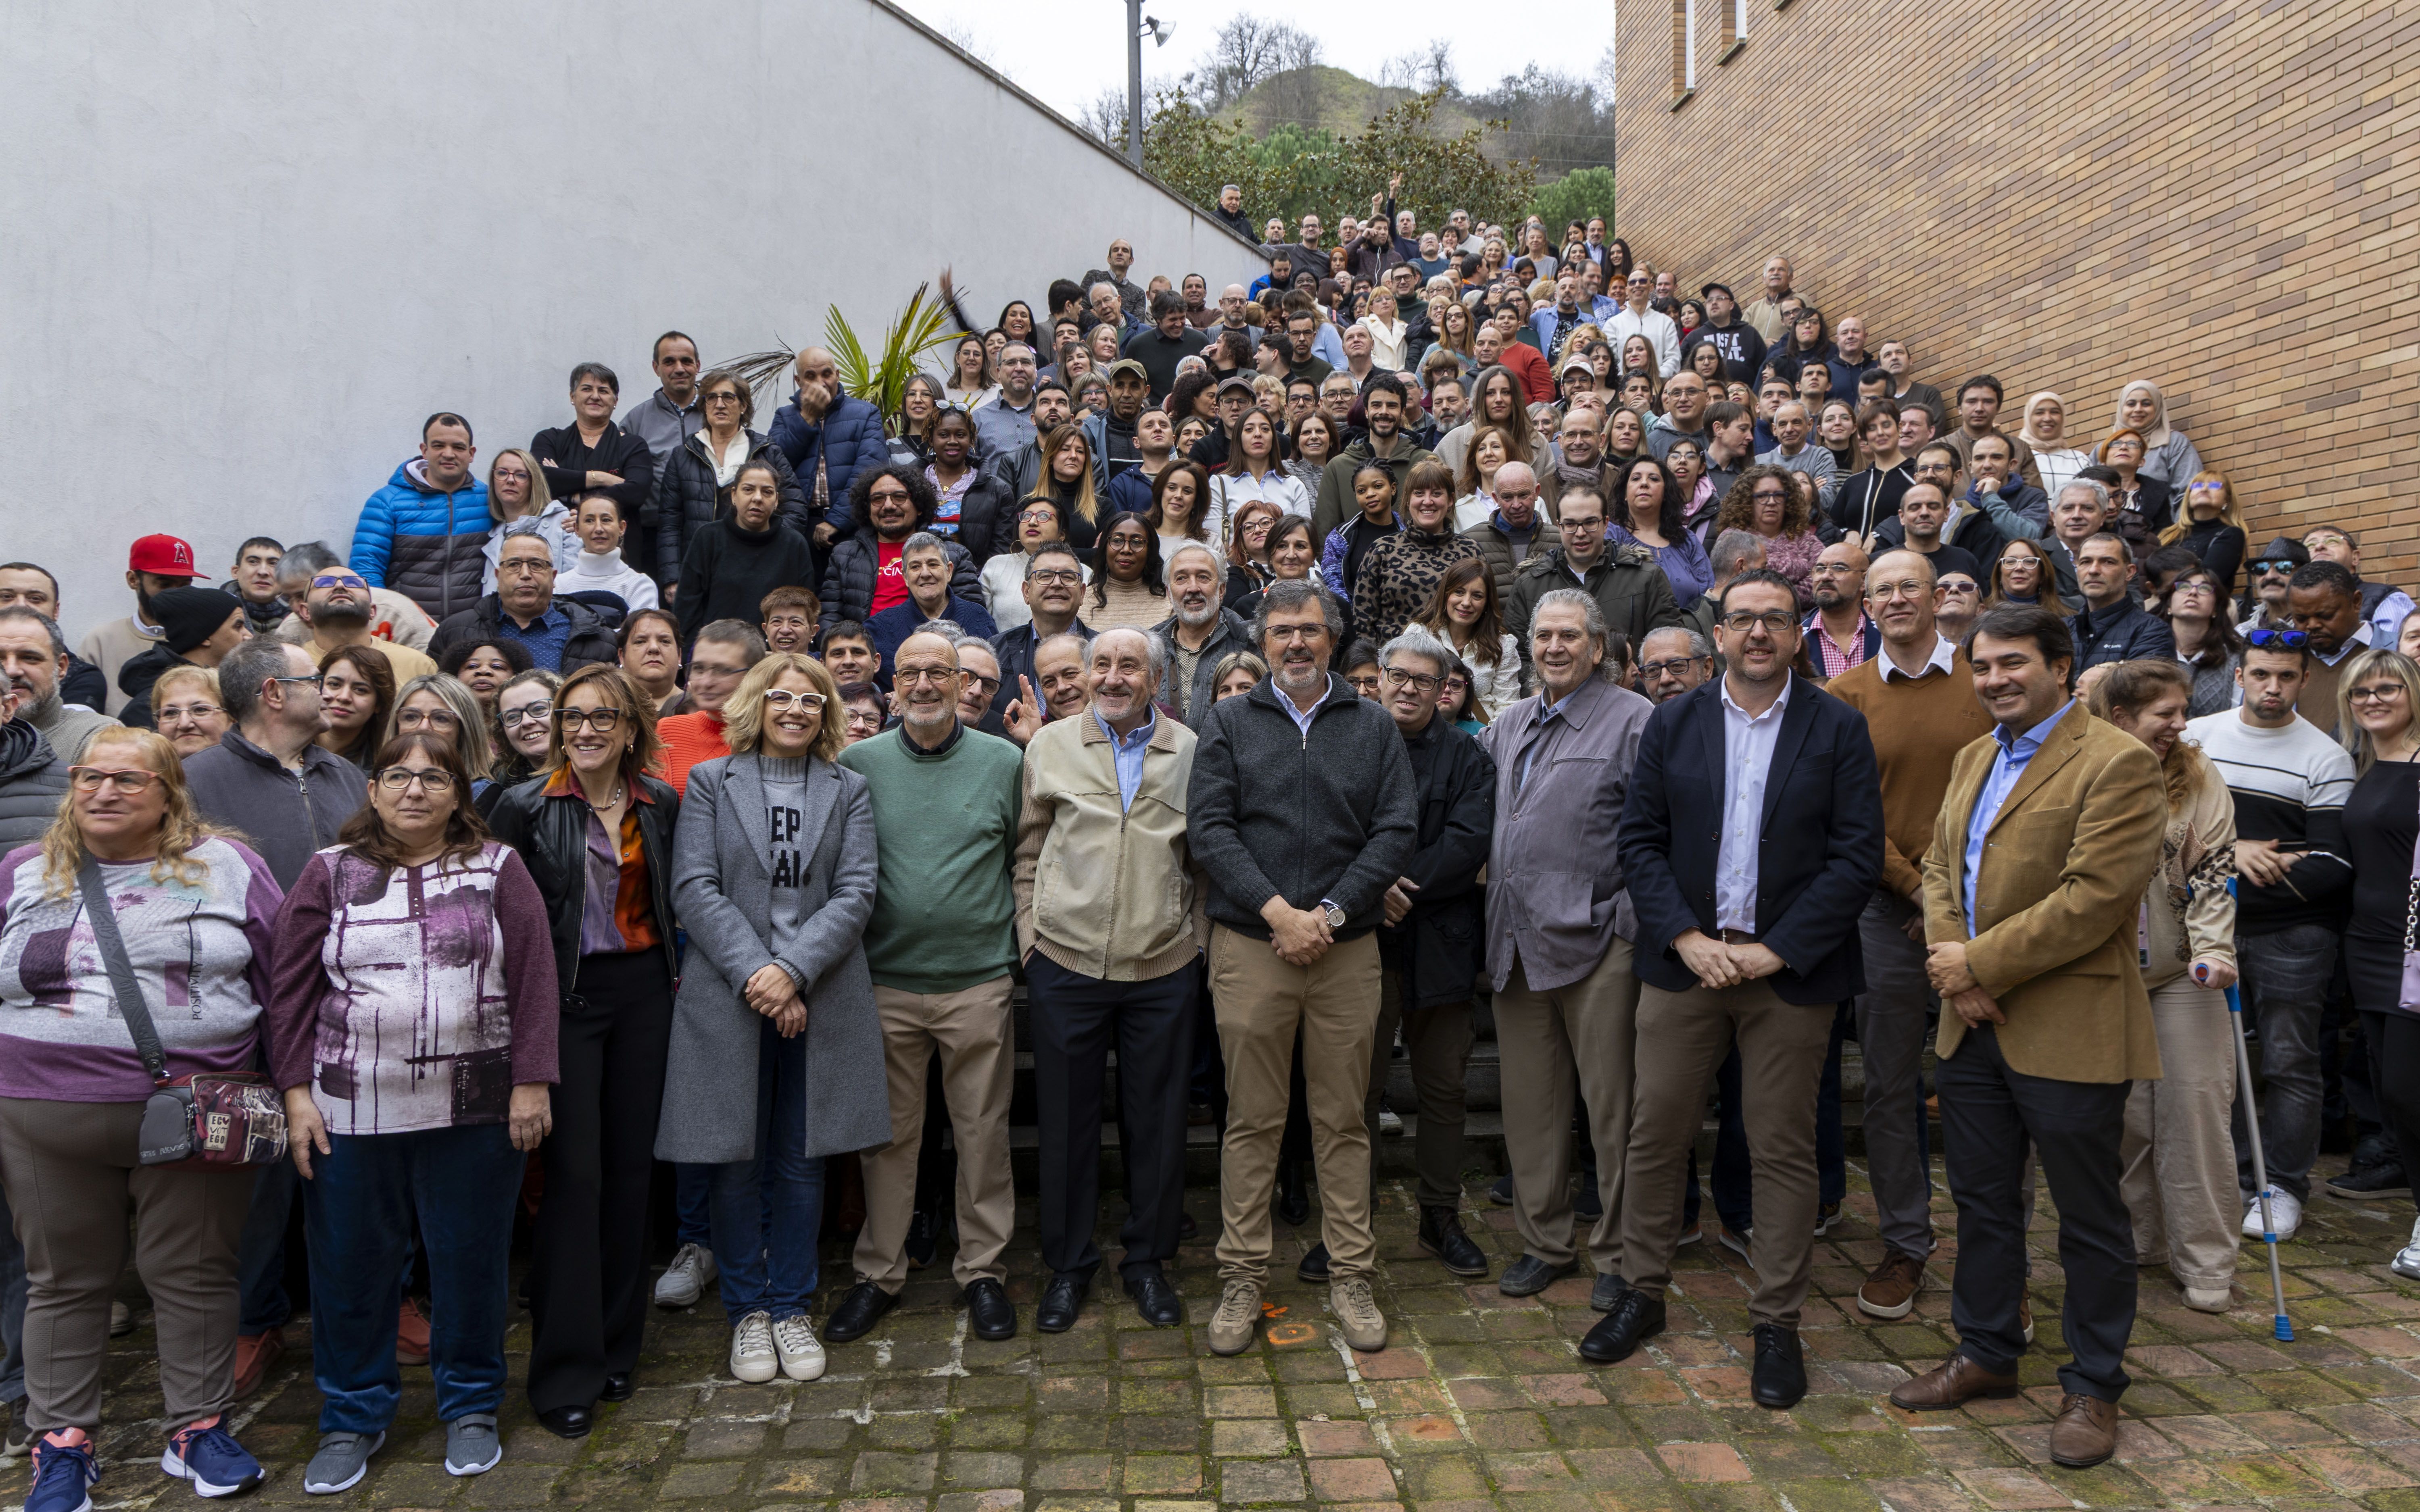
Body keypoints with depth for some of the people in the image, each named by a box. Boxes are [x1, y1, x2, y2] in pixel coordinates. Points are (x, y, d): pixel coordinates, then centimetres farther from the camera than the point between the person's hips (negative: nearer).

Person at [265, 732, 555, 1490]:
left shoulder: (498, 869, 2)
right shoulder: (330, 872, 5)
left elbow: (533, 981, -1)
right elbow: (291, 988, 4)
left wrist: (532, 1082, -6)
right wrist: (296, 1091, -2)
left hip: (476, 1110, -1)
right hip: (351, 1110, 1)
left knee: (471, 1260, 9)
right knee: (351, 1265, 10)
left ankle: (471, 1407, 27)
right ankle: (353, 1416, 28)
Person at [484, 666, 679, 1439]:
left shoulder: (661, 804, 7)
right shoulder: (525, 807, -4)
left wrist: (673, 970, 6)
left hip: (644, 991, 4)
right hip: (567, 995, -4)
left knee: (631, 1165, 8)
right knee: (575, 1172, -5)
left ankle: (617, 1347, 22)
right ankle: (566, 1374, 6)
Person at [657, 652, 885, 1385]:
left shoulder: (848, 790, 9)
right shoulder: (710, 781, 5)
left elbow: (855, 893, -1)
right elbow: (695, 888, -4)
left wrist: (794, 969, -14)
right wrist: (753, 974, -14)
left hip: (821, 1001, 1)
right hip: (727, 1000, -1)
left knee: (802, 1161, 8)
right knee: (737, 1161, 6)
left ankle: (792, 1307, 23)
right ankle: (747, 1310, 22)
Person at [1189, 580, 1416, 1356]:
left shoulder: (1374, 726, 9)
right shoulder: (1228, 724, 7)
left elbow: (1396, 829, 0)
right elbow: (1209, 827, -2)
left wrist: (1330, 913, -10)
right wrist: (1277, 911, -12)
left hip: (1347, 947, 1)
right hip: (1249, 945, -1)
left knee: (1344, 1118, 7)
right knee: (1252, 1119, 4)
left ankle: (1350, 1276, 18)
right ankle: (1242, 1278, 15)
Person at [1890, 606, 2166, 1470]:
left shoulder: (2117, 763, -13)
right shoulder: (1974, 759, 14)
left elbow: (2095, 897, -21)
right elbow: (1940, 867, 13)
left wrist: (1979, 964, -16)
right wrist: (1949, 964, -5)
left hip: (2068, 1032, -7)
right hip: (1973, 1025, 7)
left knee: (2089, 1220, 7)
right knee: (1982, 1203, 18)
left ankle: (2092, 1388, 22)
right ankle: (1987, 1356, 33)